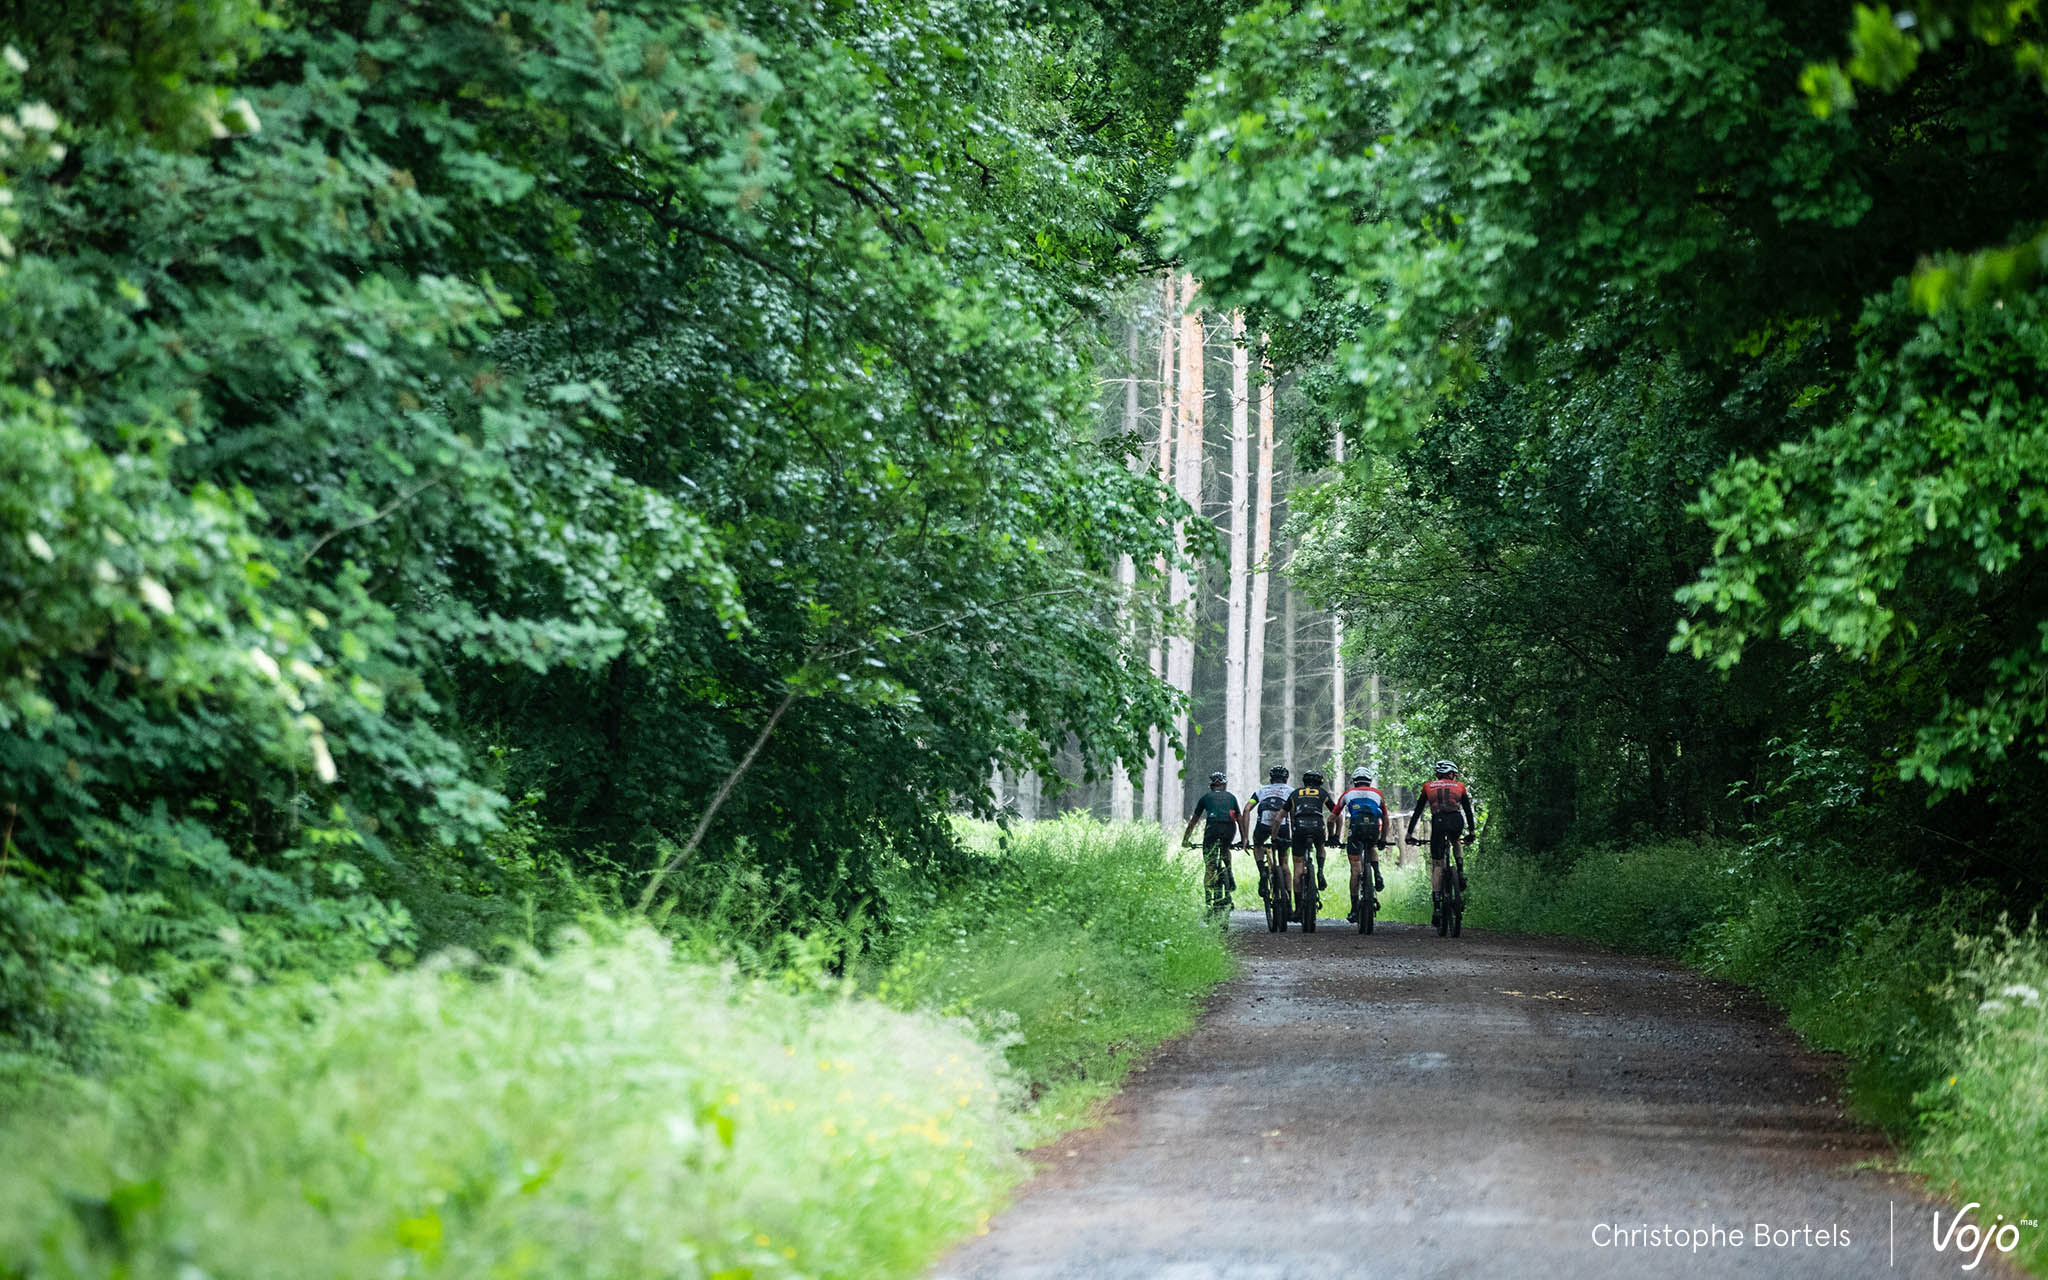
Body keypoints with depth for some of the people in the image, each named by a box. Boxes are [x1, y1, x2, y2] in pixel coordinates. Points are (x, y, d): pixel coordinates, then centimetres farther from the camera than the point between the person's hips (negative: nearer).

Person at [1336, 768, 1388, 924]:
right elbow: (1385, 819, 37)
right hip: (1374, 826, 1)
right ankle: (1377, 876, 10)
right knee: (1372, 848, 36)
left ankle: (1354, 909, 3)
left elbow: (1334, 817, 30)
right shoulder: (1377, 794, 30)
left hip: (1356, 826, -1)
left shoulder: (1348, 793, 28)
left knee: (1355, 869, 3)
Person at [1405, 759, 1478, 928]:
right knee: (1456, 841, 38)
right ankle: (1461, 873, 15)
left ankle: (1437, 908, -6)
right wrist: (1472, 831, 36)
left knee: (1437, 865, 6)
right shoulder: (1459, 787, 21)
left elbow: (1417, 811, 21)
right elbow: (1468, 810, 26)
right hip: (1457, 822, 1)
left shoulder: (1428, 787, 22)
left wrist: (1410, 833, 25)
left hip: (1438, 823, -1)